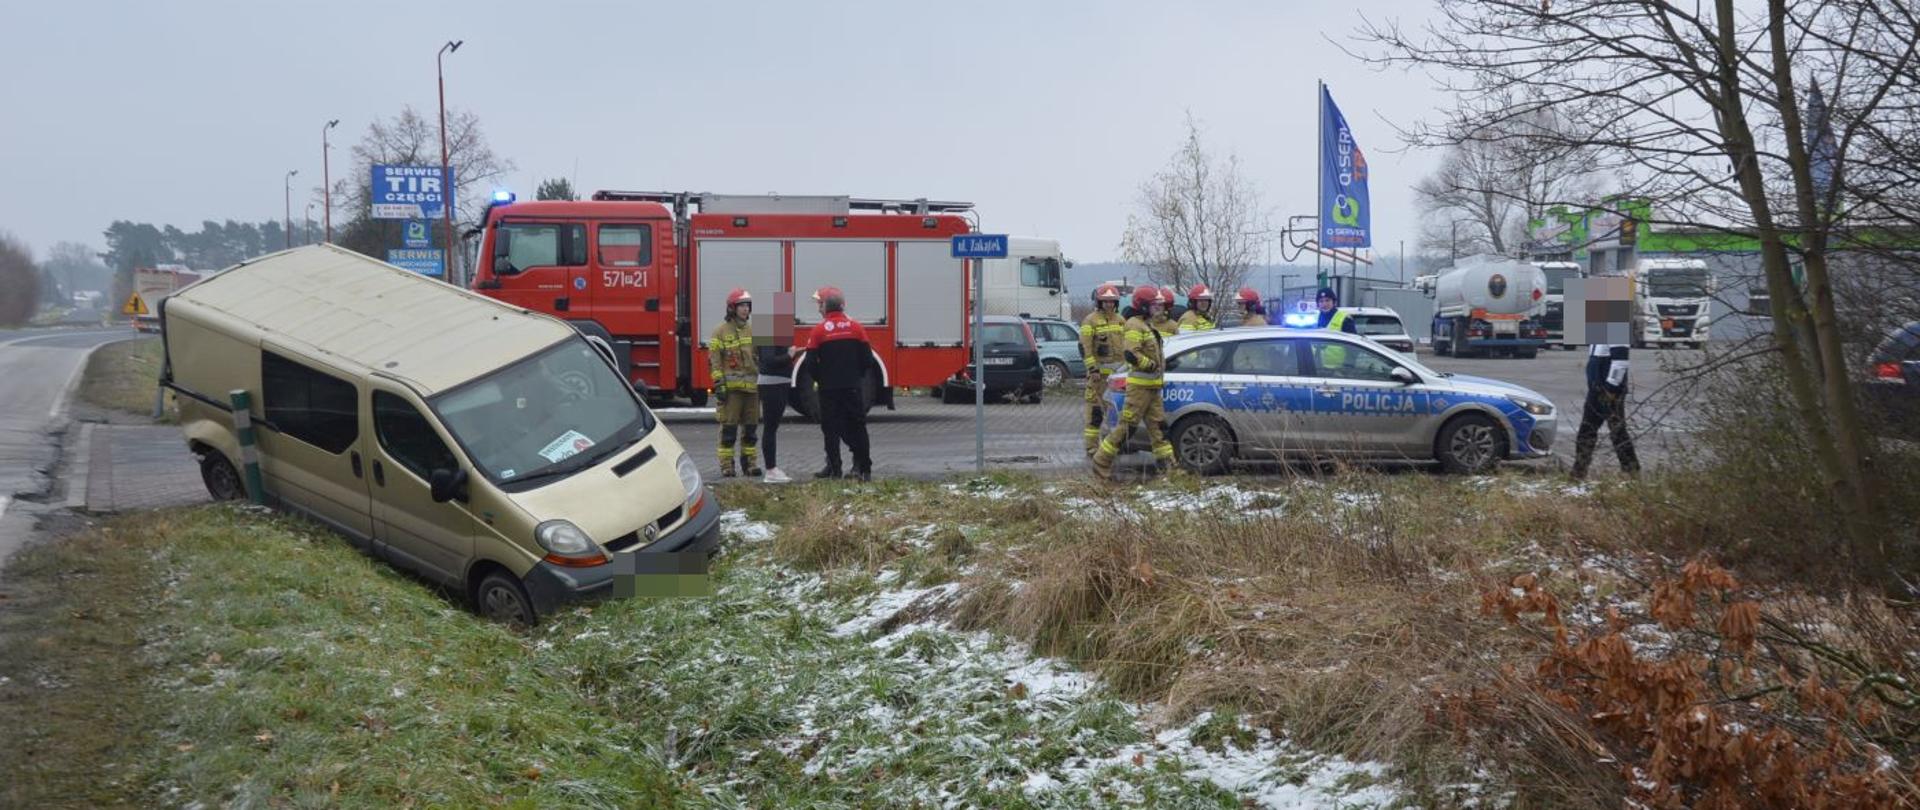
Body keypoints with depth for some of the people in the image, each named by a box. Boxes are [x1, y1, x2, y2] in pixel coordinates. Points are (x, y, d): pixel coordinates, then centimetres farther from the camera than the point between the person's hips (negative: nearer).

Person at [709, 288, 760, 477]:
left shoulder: (753, 331, 14)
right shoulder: (721, 331, -1)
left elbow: (761, 358, 20)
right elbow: (714, 360, -5)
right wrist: (719, 384, -12)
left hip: (752, 386, 5)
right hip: (731, 387, -5)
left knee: (750, 426, 8)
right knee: (728, 427, -4)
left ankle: (749, 462, 16)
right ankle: (726, 464, 0)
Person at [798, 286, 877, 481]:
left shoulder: (818, 331, -6)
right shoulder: (856, 328, 2)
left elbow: (811, 363, -6)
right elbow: (867, 359, 3)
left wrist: (820, 380, 9)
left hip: (829, 388, -2)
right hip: (853, 388, 2)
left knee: (831, 429, 5)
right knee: (857, 427, 6)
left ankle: (834, 468, 4)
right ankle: (863, 468, 5)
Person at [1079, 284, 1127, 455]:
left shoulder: (1121, 320, 16)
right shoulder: (1090, 321, -5)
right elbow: (1085, 347, -10)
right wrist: (1092, 368, -17)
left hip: (1119, 372, 6)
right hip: (1099, 372, -6)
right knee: (1095, 409, -7)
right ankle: (1092, 446, -5)